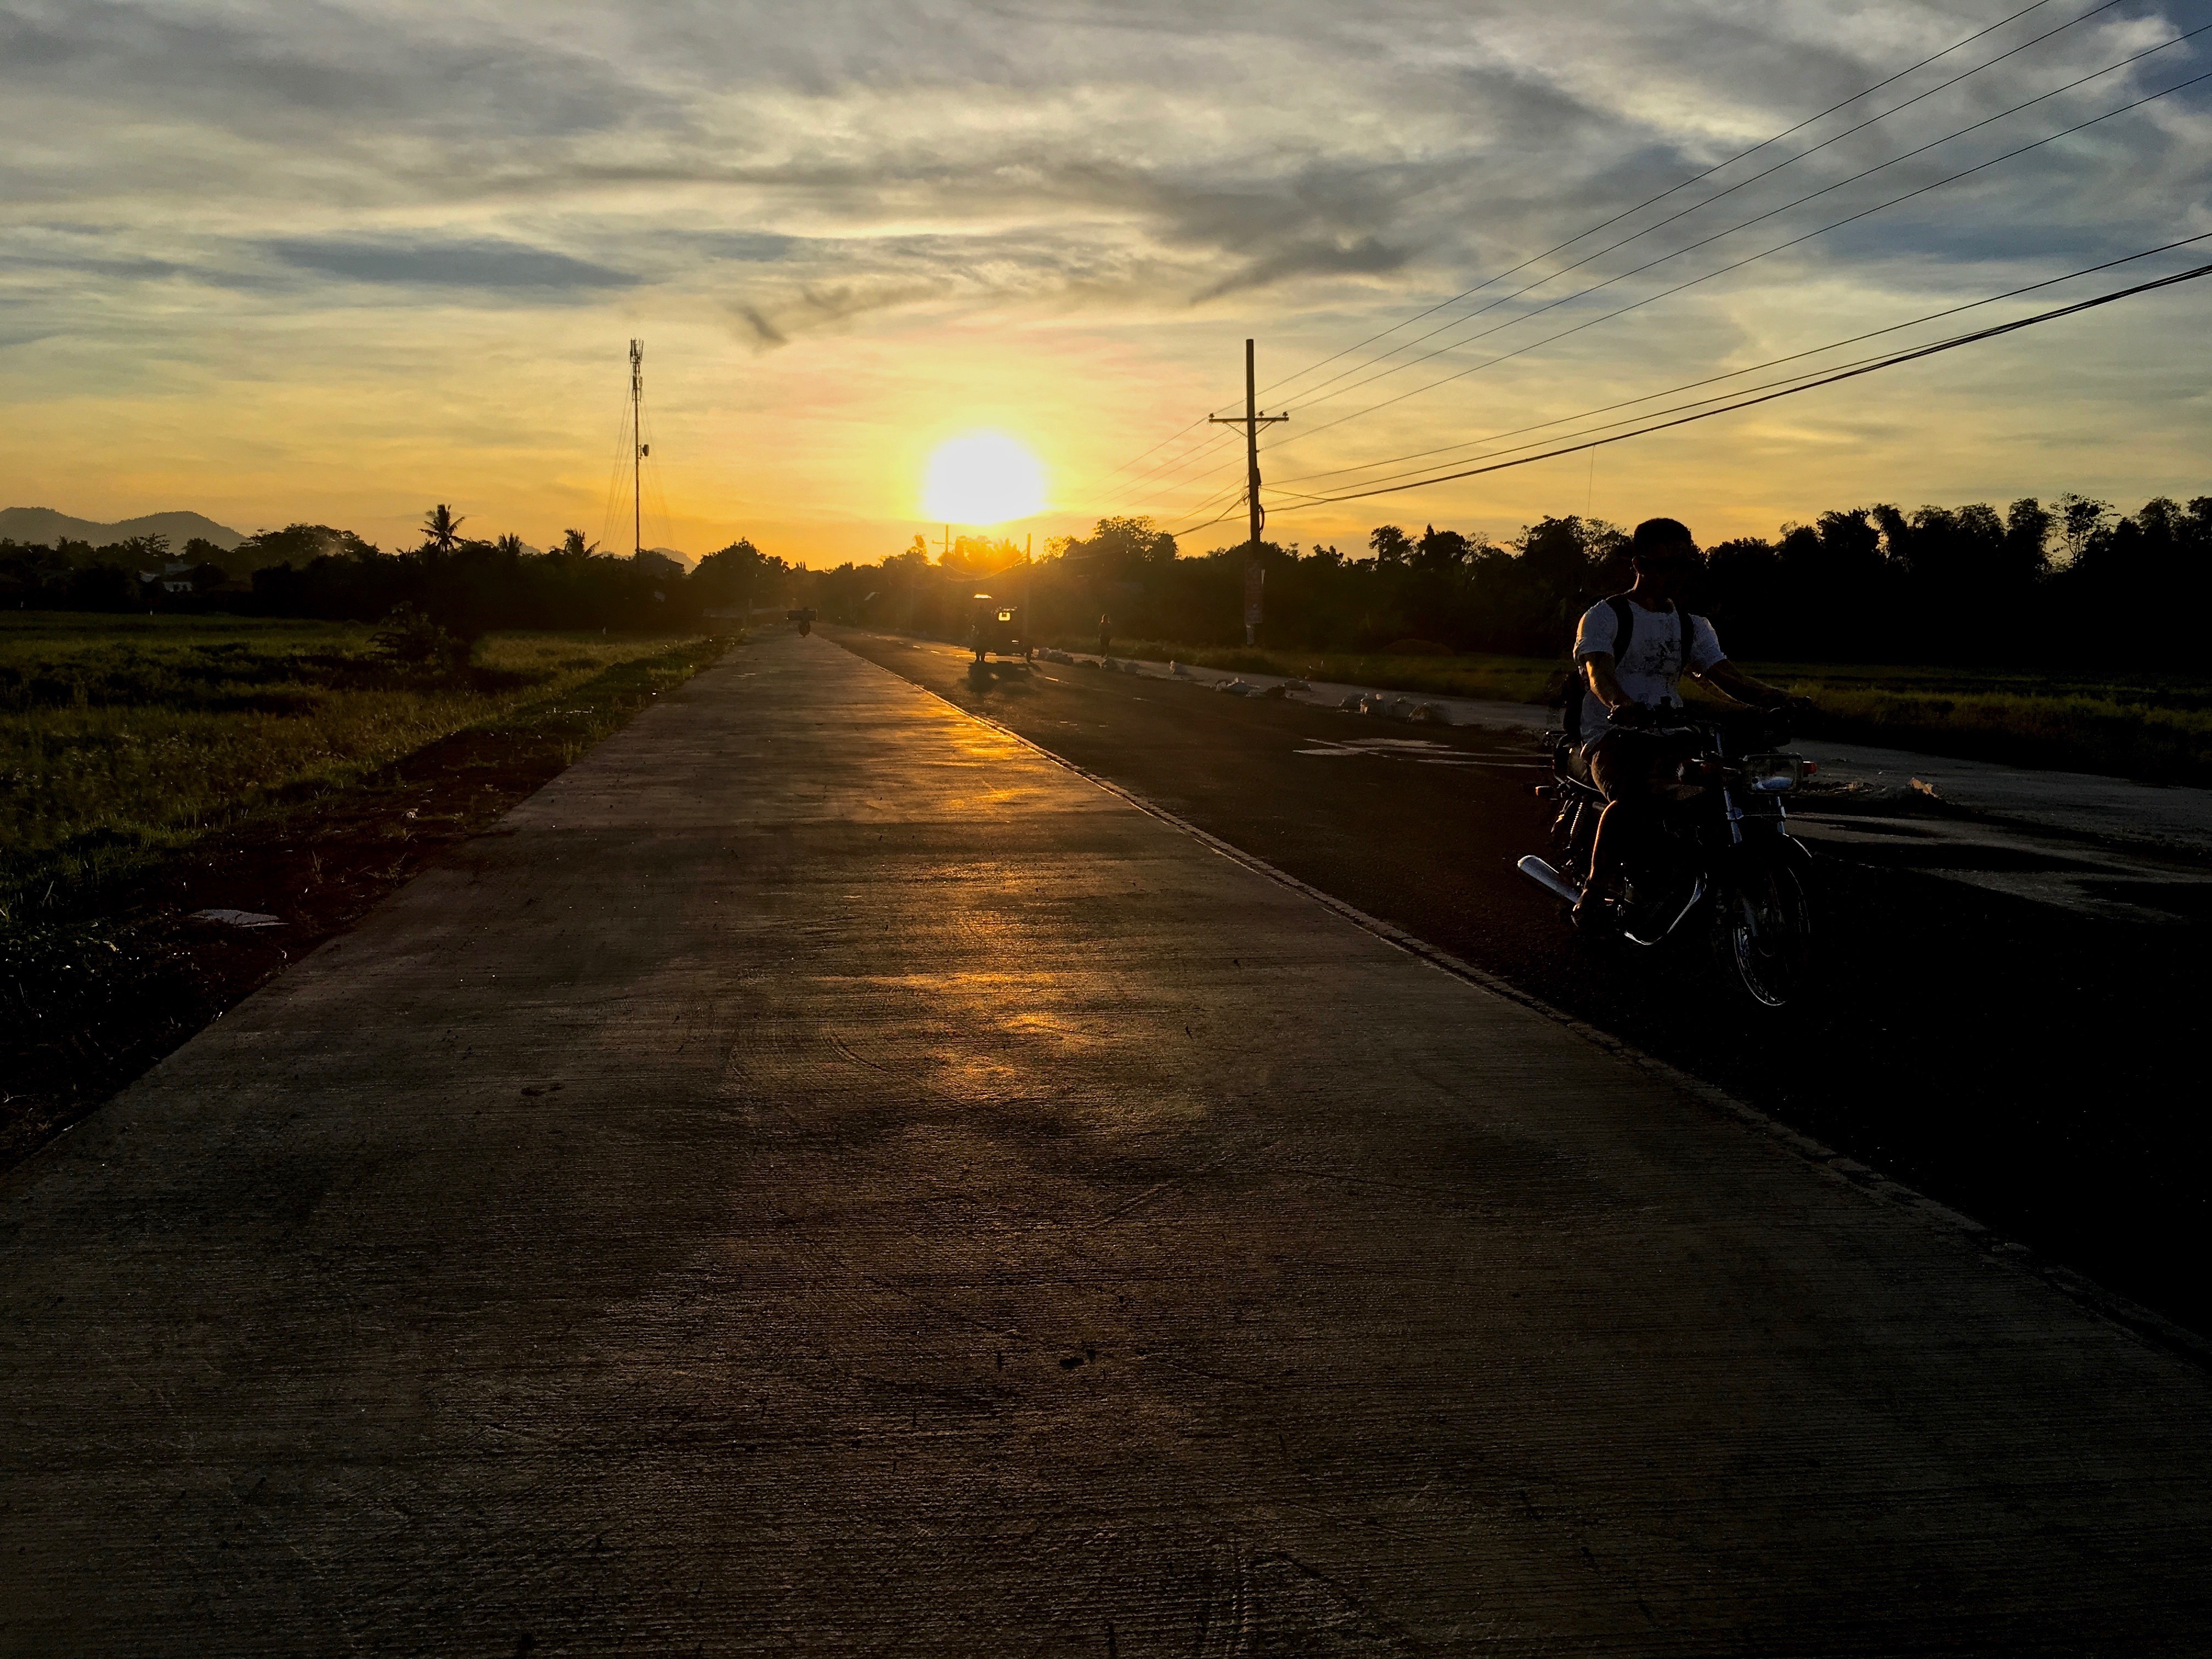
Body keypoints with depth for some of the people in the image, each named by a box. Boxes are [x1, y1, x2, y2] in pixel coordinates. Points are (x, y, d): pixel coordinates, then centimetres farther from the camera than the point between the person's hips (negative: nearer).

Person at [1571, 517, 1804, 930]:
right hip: (1611, 736, -6)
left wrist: (1778, 698, -14)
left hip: (1668, 738, 6)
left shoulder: (1693, 627, 19)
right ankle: (1596, 890, -24)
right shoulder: (1604, 616, 1)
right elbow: (1599, 671, -18)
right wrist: (1621, 704, -42)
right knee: (1632, 796, -37)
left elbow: (1727, 677, 6)